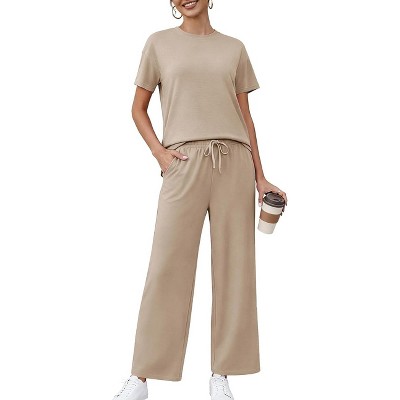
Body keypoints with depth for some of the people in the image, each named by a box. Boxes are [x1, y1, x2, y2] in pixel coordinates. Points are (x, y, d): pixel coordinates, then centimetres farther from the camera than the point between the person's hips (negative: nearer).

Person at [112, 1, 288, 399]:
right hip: (184, 163, -2)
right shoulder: (159, 43, 11)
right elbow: (138, 109, 12)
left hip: (234, 161, 2)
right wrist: (159, 152, -4)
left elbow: (245, 116, 15)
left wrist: (260, 177, 10)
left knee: (233, 264, 1)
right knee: (167, 264, -5)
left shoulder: (234, 48, 15)